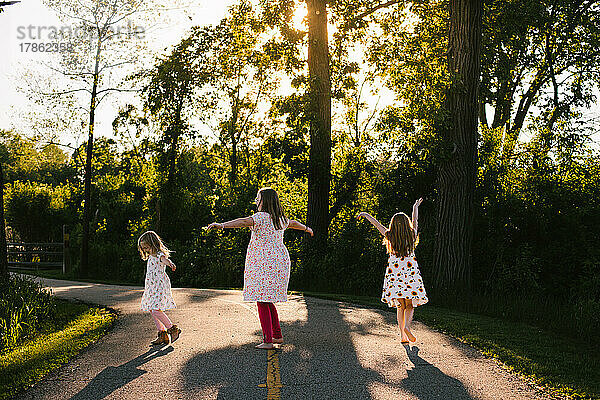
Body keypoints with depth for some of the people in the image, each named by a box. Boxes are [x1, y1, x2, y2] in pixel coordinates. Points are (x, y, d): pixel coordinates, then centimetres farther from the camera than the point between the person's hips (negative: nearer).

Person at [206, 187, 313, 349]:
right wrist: (307, 228, 54)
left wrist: (222, 225, -42)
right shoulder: (281, 219, 13)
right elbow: (293, 223, 34)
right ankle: (278, 335, 22)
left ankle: (267, 341, -6)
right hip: (280, 261, 9)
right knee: (268, 301, 18)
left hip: (264, 265, -9)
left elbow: (244, 222, -30)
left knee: (262, 301, -5)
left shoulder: (262, 217, -12)